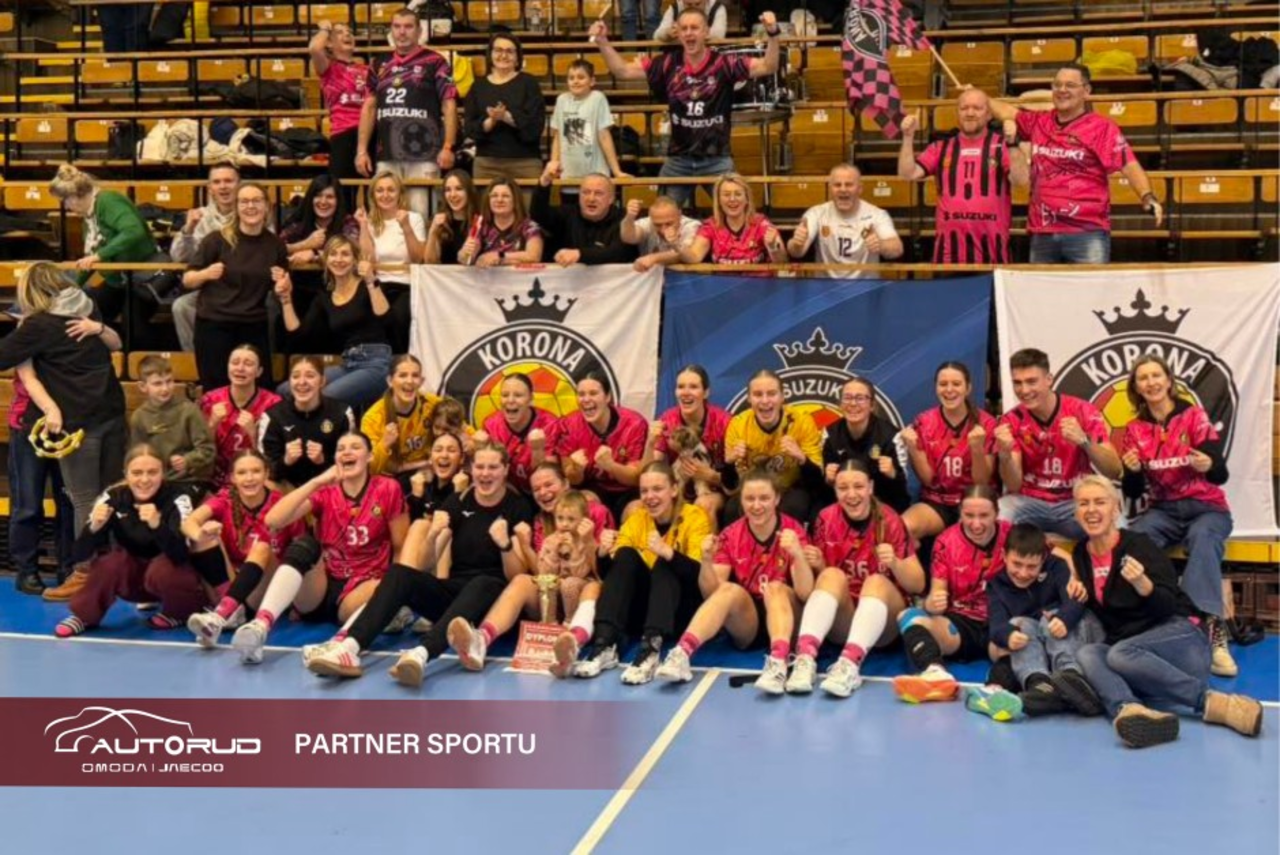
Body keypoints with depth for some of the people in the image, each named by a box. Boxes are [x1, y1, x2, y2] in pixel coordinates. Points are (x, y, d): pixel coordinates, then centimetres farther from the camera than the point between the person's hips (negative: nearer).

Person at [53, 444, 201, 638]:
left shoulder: (176, 499, -22)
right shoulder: (113, 498, -14)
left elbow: (180, 555, -36)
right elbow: (78, 555, -19)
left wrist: (157, 525, -52)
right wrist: (93, 528, -39)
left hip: (169, 575, -2)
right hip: (133, 577, 2)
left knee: (162, 571, -35)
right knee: (111, 560, -29)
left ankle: (178, 613, -4)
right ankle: (84, 616, -8)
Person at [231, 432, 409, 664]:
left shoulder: (387, 489, 0)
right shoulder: (325, 491, 4)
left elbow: (401, 547, 1)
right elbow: (273, 520, -11)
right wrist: (316, 481, -16)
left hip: (362, 589, -1)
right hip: (321, 588, 2)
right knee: (304, 544, -30)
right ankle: (260, 625, -50)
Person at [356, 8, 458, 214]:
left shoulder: (435, 62, 2)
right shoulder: (381, 66, 15)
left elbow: (449, 104, -3)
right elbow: (369, 107, 16)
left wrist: (448, 147, -12)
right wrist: (361, 150, 9)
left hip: (423, 155, -4)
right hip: (386, 156, 5)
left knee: (419, 213, -6)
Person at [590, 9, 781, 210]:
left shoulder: (723, 64, -8)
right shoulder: (668, 64, -1)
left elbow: (768, 67, -13)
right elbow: (622, 71, 2)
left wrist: (772, 34, -28)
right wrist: (602, 42, -9)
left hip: (717, 159, -2)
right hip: (677, 159, 2)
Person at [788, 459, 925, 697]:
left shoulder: (889, 521, -7)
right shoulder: (827, 519, -3)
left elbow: (918, 585, -7)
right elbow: (807, 589, 5)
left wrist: (895, 564, -27)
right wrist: (815, 566, -18)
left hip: (883, 620, -1)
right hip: (840, 620, 1)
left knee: (876, 581, -30)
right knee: (833, 575, -26)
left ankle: (850, 663, -50)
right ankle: (805, 657, -44)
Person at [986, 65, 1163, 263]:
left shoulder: (1102, 128, -3)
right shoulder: (1038, 123, 12)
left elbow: (1130, 166, -10)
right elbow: (1006, 111, 28)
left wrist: (1148, 197, -25)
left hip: (1087, 233, -5)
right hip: (1042, 233, 5)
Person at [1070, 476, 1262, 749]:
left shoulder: (1138, 545, -8)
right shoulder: (1081, 554, 9)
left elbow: (1169, 607, -14)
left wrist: (1142, 584, -33)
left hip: (1180, 637, -5)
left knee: (1120, 654, -35)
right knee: (1085, 654, -27)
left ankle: (1216, 703, -39)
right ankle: (1128, 710, -56)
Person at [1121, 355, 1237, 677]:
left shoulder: (1195, 417, -3)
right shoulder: (1134, 430, 6)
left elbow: (1222, 475, -8)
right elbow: (1133, 492, 7)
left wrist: (1209, 466, -32)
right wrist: (1132, 471, -16)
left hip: (1206, 508, -3)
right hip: (1163, 510, 3)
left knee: (1202, 538, -39)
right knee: (1132, 539, -32)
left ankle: (1212, 631, -49)